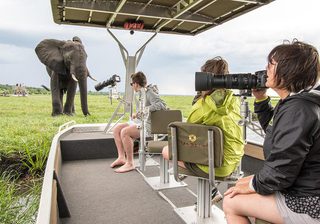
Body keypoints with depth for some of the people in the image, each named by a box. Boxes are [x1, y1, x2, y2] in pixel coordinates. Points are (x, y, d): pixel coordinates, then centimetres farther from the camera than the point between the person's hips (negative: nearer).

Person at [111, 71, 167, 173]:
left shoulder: (150, 93, -13)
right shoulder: (142, 93, 13)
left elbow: (162, 105, -29)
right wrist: (136, 114, 3)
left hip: (147, 125, -10)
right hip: (138, 121, 10)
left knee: (125, 131, -29)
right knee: (117, 128, 1)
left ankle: (130, 163, -18)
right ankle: (121, 157, 5)